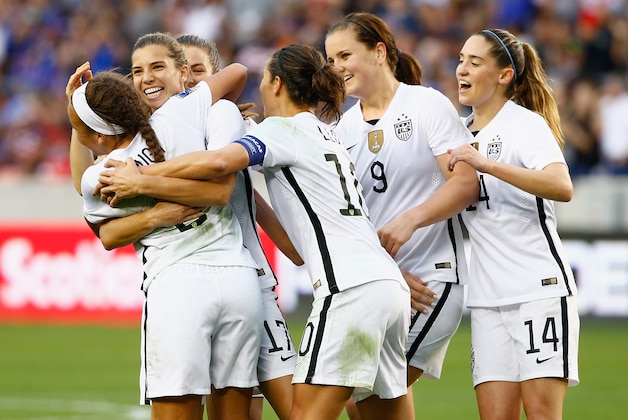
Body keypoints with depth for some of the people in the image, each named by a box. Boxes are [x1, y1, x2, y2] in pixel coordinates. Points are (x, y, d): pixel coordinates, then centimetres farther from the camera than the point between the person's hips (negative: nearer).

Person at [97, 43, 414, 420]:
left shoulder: (282, 128, -1)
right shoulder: (326, 134, 25)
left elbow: (218, 162, -18)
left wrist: (142, 179, -9)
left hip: (350, 289, -9)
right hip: (391, 286, 9)